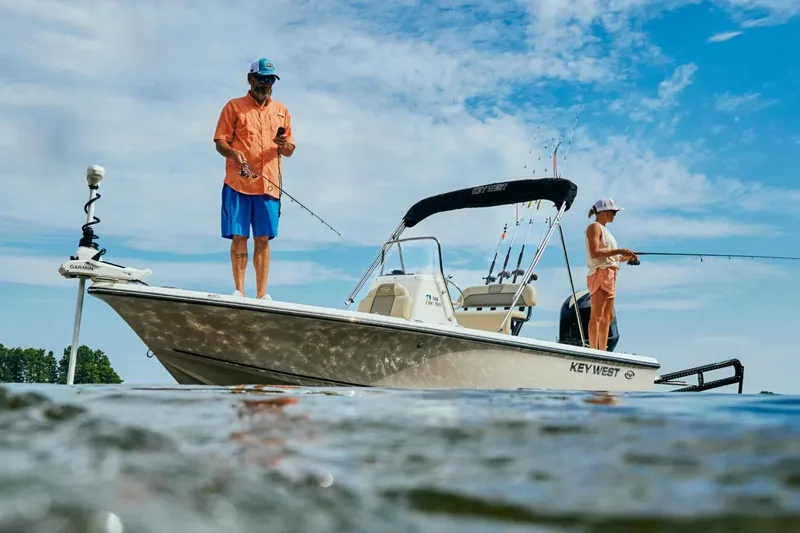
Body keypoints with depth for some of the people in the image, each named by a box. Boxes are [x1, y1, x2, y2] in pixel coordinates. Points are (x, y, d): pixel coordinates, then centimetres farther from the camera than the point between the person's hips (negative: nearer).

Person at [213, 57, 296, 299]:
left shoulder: (281, 111, 18)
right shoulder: (234, 106, 9)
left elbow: (290, 151, 18)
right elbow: (220, 141, 3)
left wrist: (284, 145, -6)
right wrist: (234, 153, -18)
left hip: (269, 185, 2)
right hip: (237, 183, -2)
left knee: (263, 239, 1)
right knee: (239, 237, -2)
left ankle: (261, 295, 4)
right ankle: (239, 292, 4)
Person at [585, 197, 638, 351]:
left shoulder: (604, 229, 24)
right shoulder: (594, 227, -3)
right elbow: (595, 253, -17)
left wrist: (625, 257, 9)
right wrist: (619, 251, -18)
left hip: (610, 276, 10)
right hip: (600, 273, -10)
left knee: (608, 316, 7)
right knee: (596, 315, -13)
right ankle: (594, 351, -16)